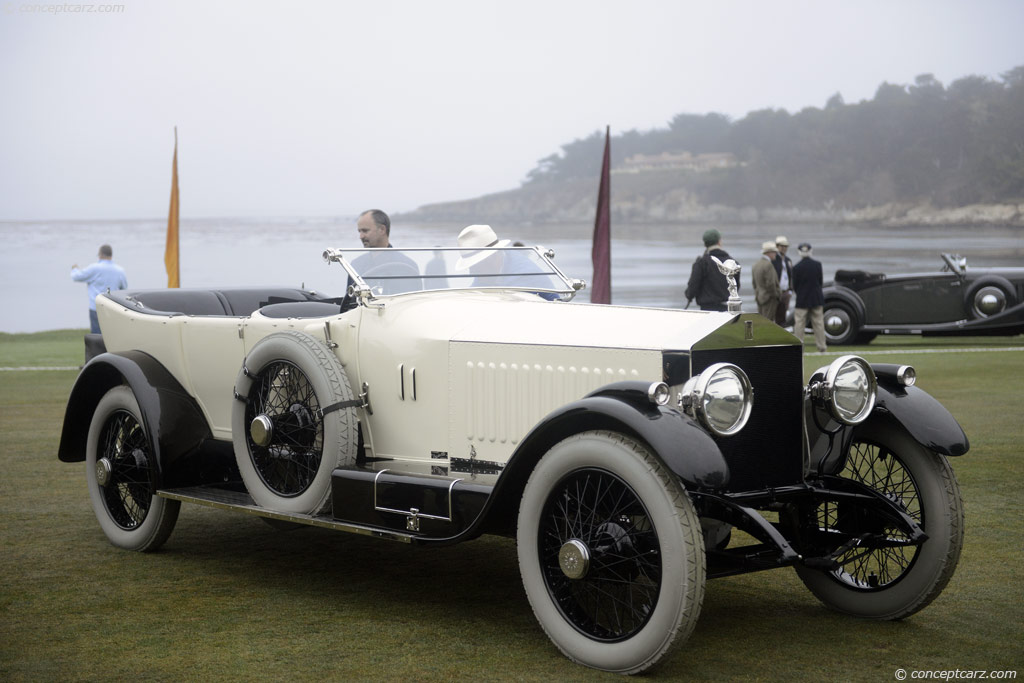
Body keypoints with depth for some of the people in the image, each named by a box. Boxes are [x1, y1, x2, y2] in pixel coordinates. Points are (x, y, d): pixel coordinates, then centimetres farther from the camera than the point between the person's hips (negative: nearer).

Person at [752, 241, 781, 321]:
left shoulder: (757, 264, 9)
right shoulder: (768, 265, -18)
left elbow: (754, 282, 15)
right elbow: (770, 284, -21)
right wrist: (776, 295, -8)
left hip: (759, 298, 9)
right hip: (769, 298, -9)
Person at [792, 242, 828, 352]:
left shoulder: (797, 267, -13)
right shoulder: (817, 265, -4)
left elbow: (794, 285, -6)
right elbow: (820, 281, 3)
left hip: (802, 299, -3)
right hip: (817, 298, 3)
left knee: (799, 323, 4)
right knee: (818, 323, 10)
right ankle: (821, 346, 13)